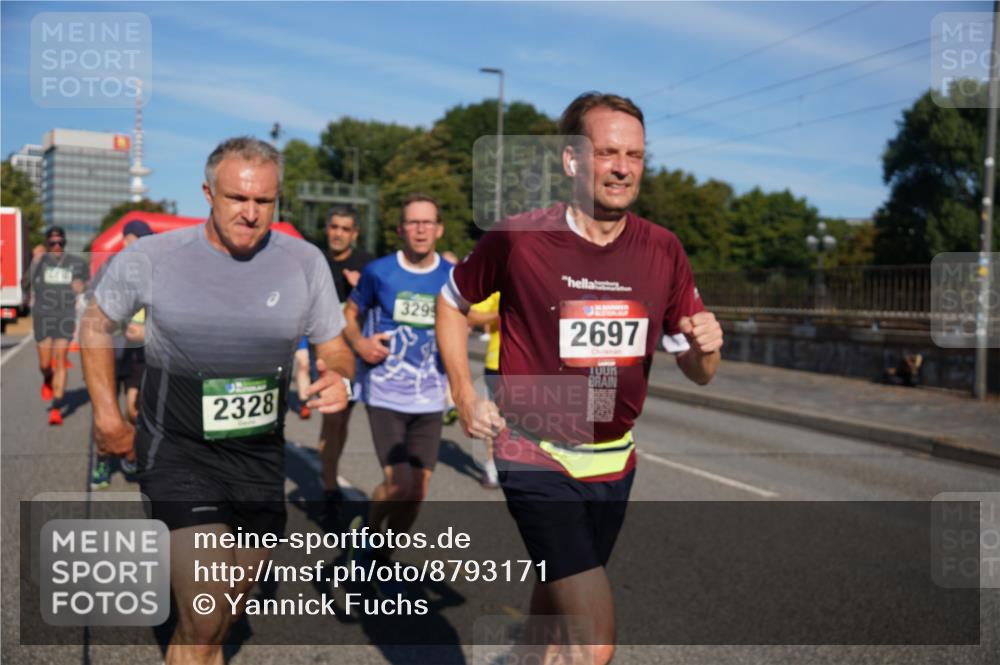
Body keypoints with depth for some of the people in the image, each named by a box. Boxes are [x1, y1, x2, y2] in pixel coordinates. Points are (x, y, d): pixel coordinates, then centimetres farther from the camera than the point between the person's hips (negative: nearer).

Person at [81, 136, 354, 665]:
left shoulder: (305, 263, -5)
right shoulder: (151, 258, -10)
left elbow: (334, 349, 5)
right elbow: (96, 326, 7)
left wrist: (338, 378, -18)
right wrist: (107, 416, 2)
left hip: (260, 457, 3)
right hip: (178, 452, -3)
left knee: (224, 618, 18)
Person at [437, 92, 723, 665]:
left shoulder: (664, 250, -2)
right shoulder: (518, 239, -14)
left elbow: (698, 372, 5)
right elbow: (452, 302, 5)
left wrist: (706, 348, -18)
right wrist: (466, 397, -3)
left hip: (614, 461, 5)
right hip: (537, 458, -5)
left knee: (557, 606, 24)